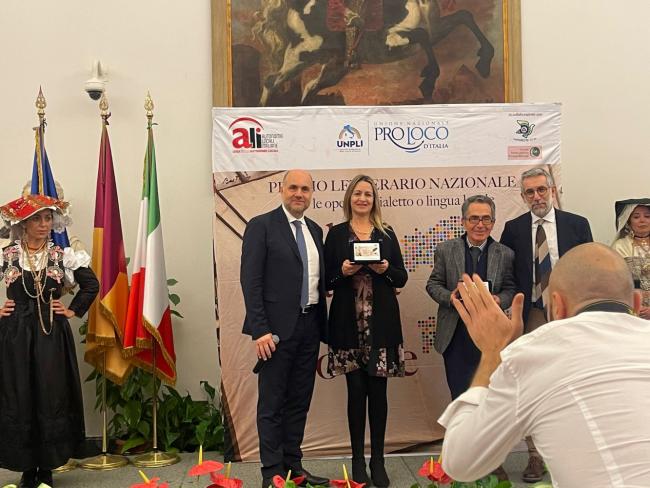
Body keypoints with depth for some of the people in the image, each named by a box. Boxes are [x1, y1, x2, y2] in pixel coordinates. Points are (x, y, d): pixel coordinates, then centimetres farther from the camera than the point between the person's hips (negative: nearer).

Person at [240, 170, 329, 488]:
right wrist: (260, 330, -17)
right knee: (272, 404, 2)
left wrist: (321, 325, 8)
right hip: (278, 327, -6)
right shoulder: (262, 226, -5)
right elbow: (250, 280, -11)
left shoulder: (315, 230, 14)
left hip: (310, 326, 6)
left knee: (299, 401, 13)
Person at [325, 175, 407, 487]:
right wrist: (343, 272, -14)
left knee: (378, 389, 3)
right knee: (356, 389, 2)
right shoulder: (336, 234, 5)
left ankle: (378, 461, 13)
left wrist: (386, 269, -10)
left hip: (381, 322, 1)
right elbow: (326, 280, 5)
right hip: (349, 323, -1)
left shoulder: (387, 234, 10)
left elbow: (402, 278, 9)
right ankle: (358, 460, 13)